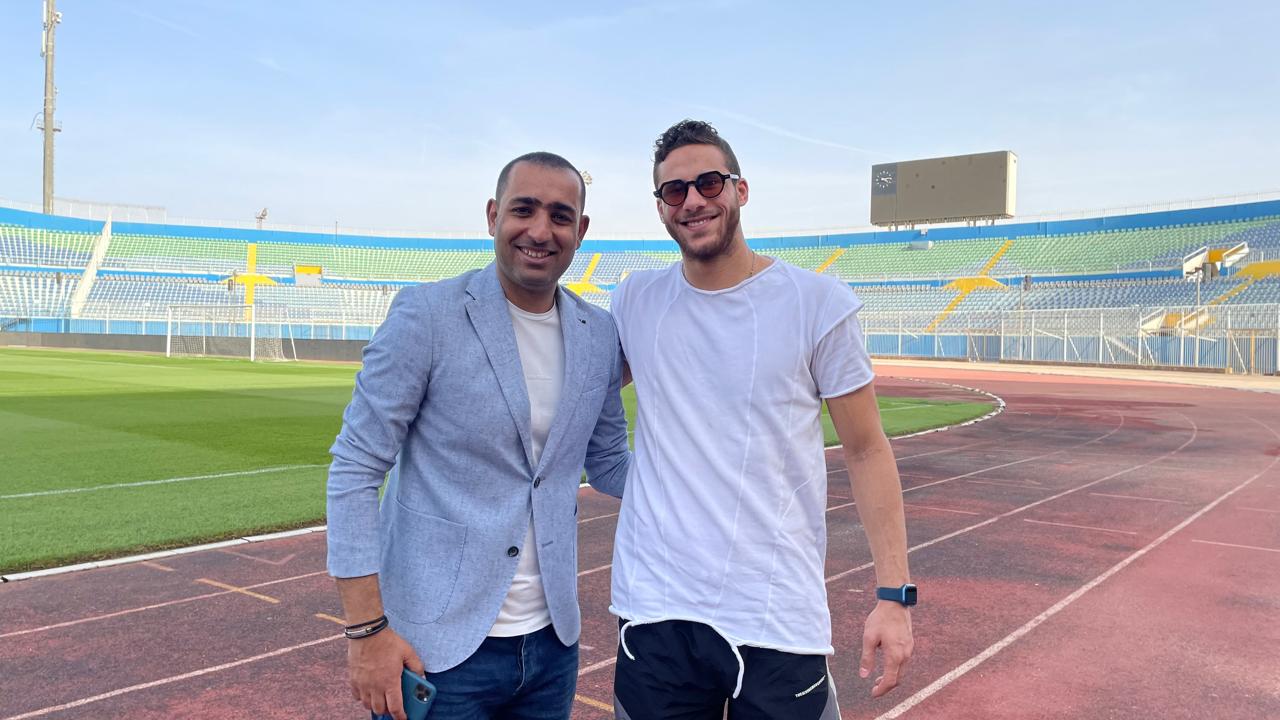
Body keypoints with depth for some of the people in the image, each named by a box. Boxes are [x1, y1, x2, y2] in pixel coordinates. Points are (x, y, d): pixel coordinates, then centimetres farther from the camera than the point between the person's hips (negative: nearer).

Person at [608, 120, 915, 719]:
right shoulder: (634, 300, 3)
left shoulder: (819, 303, -6)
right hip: (654, 609, 2)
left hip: (780, 620, -2)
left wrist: (894, 594, -7)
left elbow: (866, 451, -2)